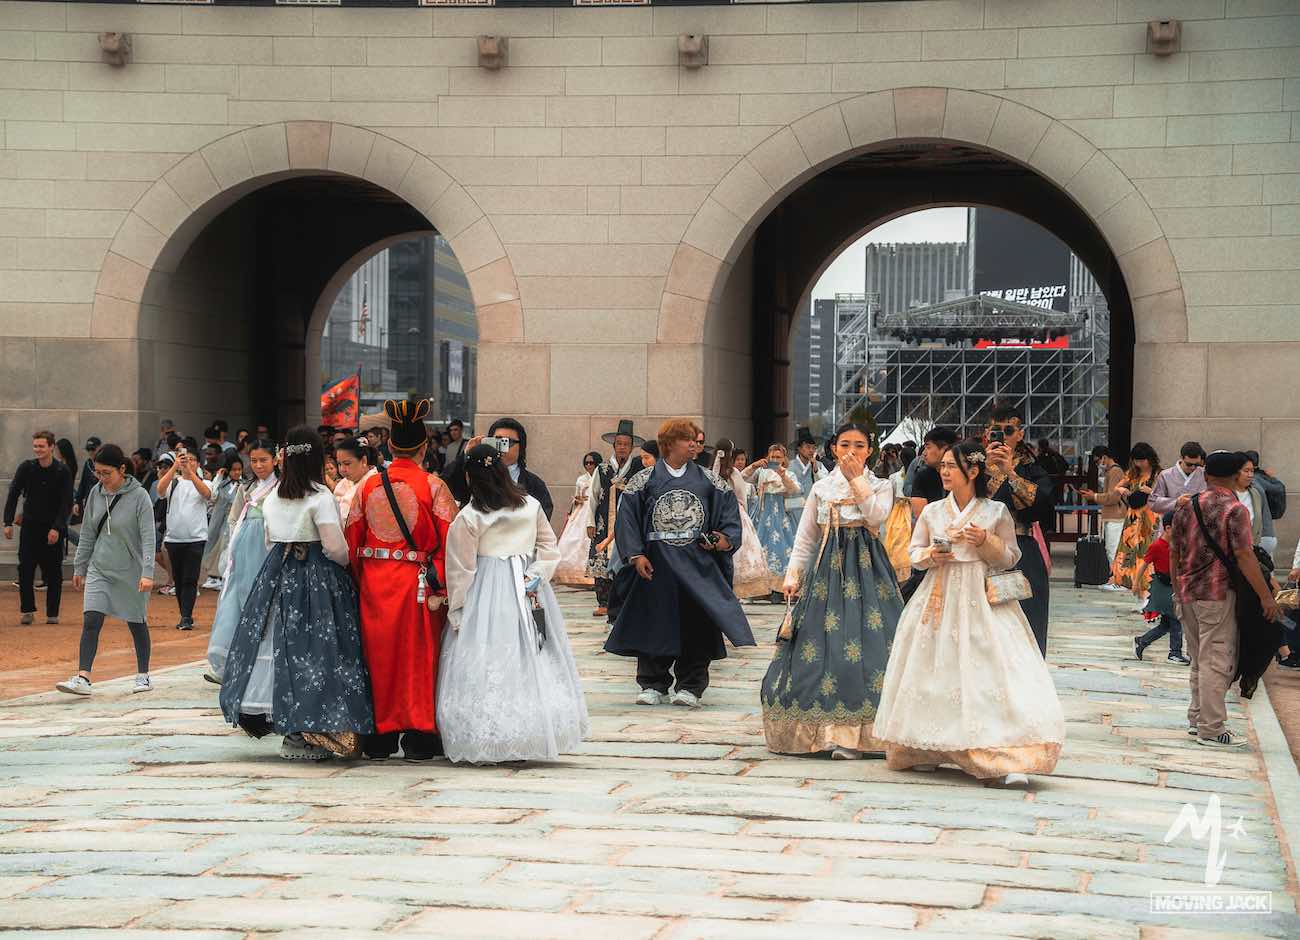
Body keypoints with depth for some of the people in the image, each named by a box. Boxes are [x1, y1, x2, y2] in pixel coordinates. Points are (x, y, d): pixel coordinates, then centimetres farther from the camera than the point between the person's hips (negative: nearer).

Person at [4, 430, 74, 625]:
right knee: (25, 570, -4)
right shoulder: (26, 468, -2)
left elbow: (67, 503, -8)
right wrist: (8, 523, -10)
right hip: (30, 526, 1)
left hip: (54, 529, -1)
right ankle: (27, 610, 6)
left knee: (53, 573, 2)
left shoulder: (63, 472, -7)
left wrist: (57, 528, -18)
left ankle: (52, 613, 10)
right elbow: (13, 495, -1)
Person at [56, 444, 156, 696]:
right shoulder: (96, 493, 2)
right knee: (91, 621, -10)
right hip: (99, 569, 3)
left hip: (131, 572, -3)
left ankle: (143, 676, 24)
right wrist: (79, 567, 13)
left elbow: (148, 537, -16)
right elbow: (87, 534, 11)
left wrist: (147, 573, -24)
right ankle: (82, 678, -14)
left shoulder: (139, 496, -12)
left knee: (137, 624, 10)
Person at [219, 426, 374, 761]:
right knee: (312, 646, -2)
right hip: (317, 580, -6)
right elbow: (335, 547, -17)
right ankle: (302, 736, -2)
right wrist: (347, 561, 2)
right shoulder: (320, 497, -12)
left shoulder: (271, 497, 7)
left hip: (276, 576, 6)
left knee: (280, 643, 11)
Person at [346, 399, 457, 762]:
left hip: (373, 580, 3)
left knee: (379, 654, 11)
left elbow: (352, 540, 5)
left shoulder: (368, 486, 3)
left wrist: (358, 583, 13)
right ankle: (418, 738, 5)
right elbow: (448, 539, -11)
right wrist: (441, 588, -6)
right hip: (417, 582, -3)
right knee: (417, 656, 4)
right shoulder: (433, 486, -7)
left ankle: (378, 738, 16)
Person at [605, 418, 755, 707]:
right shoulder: (644, 480, 4)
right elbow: (628, 518, 1)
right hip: (657, 563, -1)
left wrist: (726, 539, -8)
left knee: (695, 624, -1)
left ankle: (690, 686, 8)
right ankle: (654, 685, 11)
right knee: (654, 622, 1)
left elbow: (728, 509, 9)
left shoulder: (707, 480, 9)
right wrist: (636, 554, -9)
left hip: (698, 563, 1)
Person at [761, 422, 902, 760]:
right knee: (817, 642, -3)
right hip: (827, 567, 3)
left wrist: (857, 479, -12)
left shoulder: (881, 486, 9)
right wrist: (793, 574, 2)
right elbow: (805, 537, 13)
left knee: (860, 642, -12)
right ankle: (822, 728, 6)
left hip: (865, 569, -3)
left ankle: (850, 734, -14)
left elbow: (875, 516, -13)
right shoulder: (821, 488, 14)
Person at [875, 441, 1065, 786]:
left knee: (990, 671, -13)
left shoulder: (996, 512, 0)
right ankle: (929, 749, 18)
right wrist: (932, 556, -6)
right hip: (939, 599, 3)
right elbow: (915, 553, 15)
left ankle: (1009, 760, -18)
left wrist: (987, 543, -13)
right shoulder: (932, 512, 8)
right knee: (935, 672, 4)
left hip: (981, 602, -3)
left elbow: (1010, 557, 5)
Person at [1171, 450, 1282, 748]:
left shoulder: (1186, 507, 8)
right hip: (1218, 594, -7)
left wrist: (1178, 591, 23)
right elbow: (1244, 556, -17)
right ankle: (1211, 730, -3)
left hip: (1187, 593, 7)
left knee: (1200, 660, 19)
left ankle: (1197, 719, 25)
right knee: (1217, 662, -3)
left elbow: (1174, 553, 13)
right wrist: (1266, 597, -14)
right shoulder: (1234, 510, -12)